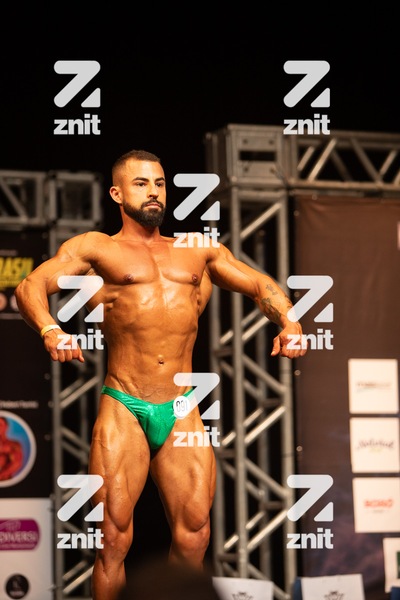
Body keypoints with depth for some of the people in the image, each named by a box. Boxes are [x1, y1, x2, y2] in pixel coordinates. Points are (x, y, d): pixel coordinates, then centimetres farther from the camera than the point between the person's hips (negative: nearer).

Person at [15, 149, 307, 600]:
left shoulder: (199, 251, 20)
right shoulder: (95, 248, 9)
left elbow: (260, 285, 21)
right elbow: (31, 286, -4)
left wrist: (288, 323, -1)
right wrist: (50, 330, -25)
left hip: (183, 414, 3)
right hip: (123, 411, -3)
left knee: (193, 537, 0)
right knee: (114, 537, -6)